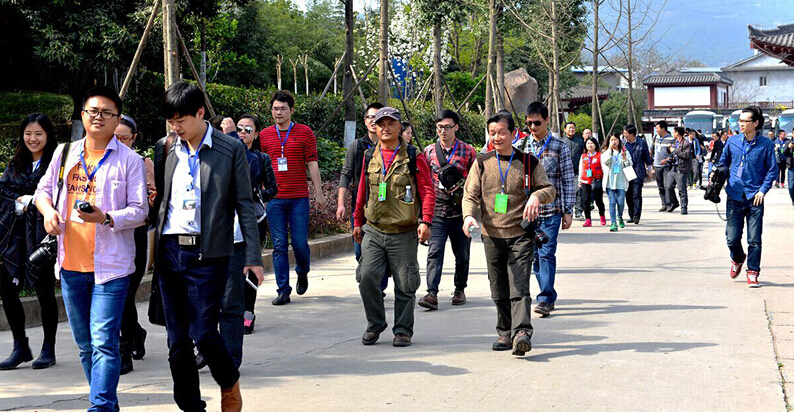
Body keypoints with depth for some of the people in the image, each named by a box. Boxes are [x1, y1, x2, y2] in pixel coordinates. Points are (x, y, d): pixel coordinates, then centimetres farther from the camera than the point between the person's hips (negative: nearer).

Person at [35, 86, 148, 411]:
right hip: (71, 265, 5)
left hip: (110, 266, -5)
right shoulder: (65, 153, 11)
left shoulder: (129, 160, -3)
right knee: (85, 345, 13)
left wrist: (105, 218, -22)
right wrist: (47, 210, -2)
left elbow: (139, 210, -6)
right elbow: (43, 189, 20)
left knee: (104, 343, -12)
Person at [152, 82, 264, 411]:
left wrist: (253, 257, -4)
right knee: (177, 340, 6)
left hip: (208, 253, -4)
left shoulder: (230, 149, -2)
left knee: (203, 332, -8)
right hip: (170, 250, 4)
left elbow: (244, 204, 0)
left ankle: (229, 385, 20)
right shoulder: (165, 148, 9)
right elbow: (157, 198, 15)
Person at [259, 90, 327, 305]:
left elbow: (312, 164, 3)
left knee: (300, 242, -2)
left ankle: (302, 272, 29)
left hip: (299, 198, -1)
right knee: (279, 245, 1)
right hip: (274, 199, 2)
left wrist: (318, 193, 0)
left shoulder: (305, 133, 3)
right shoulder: (264, 135, 8)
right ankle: (283, 290, 5)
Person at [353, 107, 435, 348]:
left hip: (404, 234, -3)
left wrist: (425, 221, -14)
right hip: (373, 231, 3)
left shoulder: (413, 157, -1)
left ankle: (403, 330, 18)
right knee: (367, 278, -7)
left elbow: (428, 190, -4)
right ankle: (375, 325, 12)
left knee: (405, 285, 3)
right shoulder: (370, 157, 9)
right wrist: (358, 222, 19)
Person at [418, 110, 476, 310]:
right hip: (437, 211, 0)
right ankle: (432, 294, -19)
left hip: (460, 211, 0)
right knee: (435, 252, -13)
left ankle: (460, 290, 30)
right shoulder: (429, 151, 7)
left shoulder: (468, 151, 2)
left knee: (462, 254, 11)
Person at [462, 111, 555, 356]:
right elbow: (471, 195, 5)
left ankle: (522, 333, -21)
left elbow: (549, 189, 7)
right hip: (492, 235, 2)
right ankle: (505, 333, 19)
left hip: (521, 234, -2)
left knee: (519, 286, -13)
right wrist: (469, 215, -15)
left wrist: (537, 195, -16)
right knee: (499, 290, 7)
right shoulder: (482, 163, 8)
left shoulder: (528, 162, 5)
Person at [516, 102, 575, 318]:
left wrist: (568, 211, -2)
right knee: (534, 255, 7)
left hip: (551, 210, -3)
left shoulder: (560, 147, 1)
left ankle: (546, 299, -7)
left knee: (546, 253, -10)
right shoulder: (521, 146, 8)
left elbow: (568, 180, 2)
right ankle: (548, 295, 19)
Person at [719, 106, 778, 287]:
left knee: (754, 240, -1)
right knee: (732, 238, 4)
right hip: (735, 197, 2)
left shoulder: (766, 144, -2)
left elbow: (772, 170, 2)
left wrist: (763, 190, -9)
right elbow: (723, 163, 18)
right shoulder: (732, 142, 5)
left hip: (755, 198, -2)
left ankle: (752, 272, 13)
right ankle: (737, 259, 34)